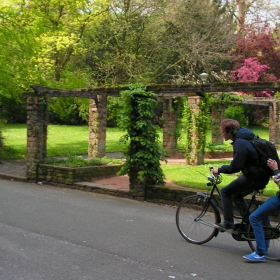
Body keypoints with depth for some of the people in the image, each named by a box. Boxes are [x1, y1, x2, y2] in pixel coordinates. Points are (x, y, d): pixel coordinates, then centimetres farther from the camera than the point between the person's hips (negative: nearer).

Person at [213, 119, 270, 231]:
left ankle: (228, 224, 3)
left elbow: (235, 167, -22)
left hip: (254, 178, -10)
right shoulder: (244, 138, 9)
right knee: (236, 195, 23)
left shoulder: (240, 144, -22)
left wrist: (219, 170, -10)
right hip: (261, 175, 10)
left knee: (225, 192, -2)